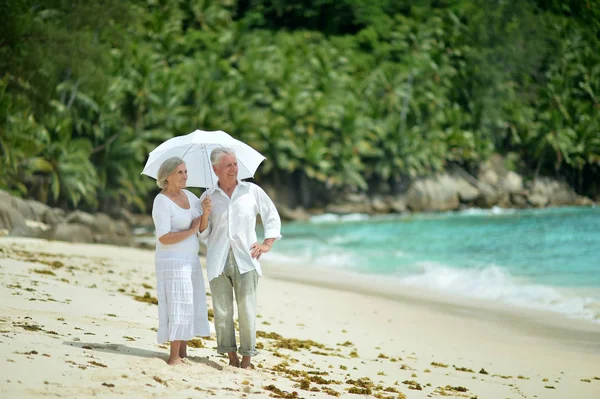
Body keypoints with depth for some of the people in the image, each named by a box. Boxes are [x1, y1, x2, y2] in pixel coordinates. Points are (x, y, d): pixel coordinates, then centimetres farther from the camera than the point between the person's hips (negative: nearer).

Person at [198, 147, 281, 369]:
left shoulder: (252, 191, 8)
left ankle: (247, 360, 0)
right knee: (222, 312, -1)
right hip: (218, 260, 1)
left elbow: (272, 217, 16)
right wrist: (206, 214, -7)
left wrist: (267, 244, 5)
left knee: (247, 311, -6)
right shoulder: (208, 197, 10)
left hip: (245, 259, -1)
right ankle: (231, 357, 7)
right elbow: (203, 234, 11)